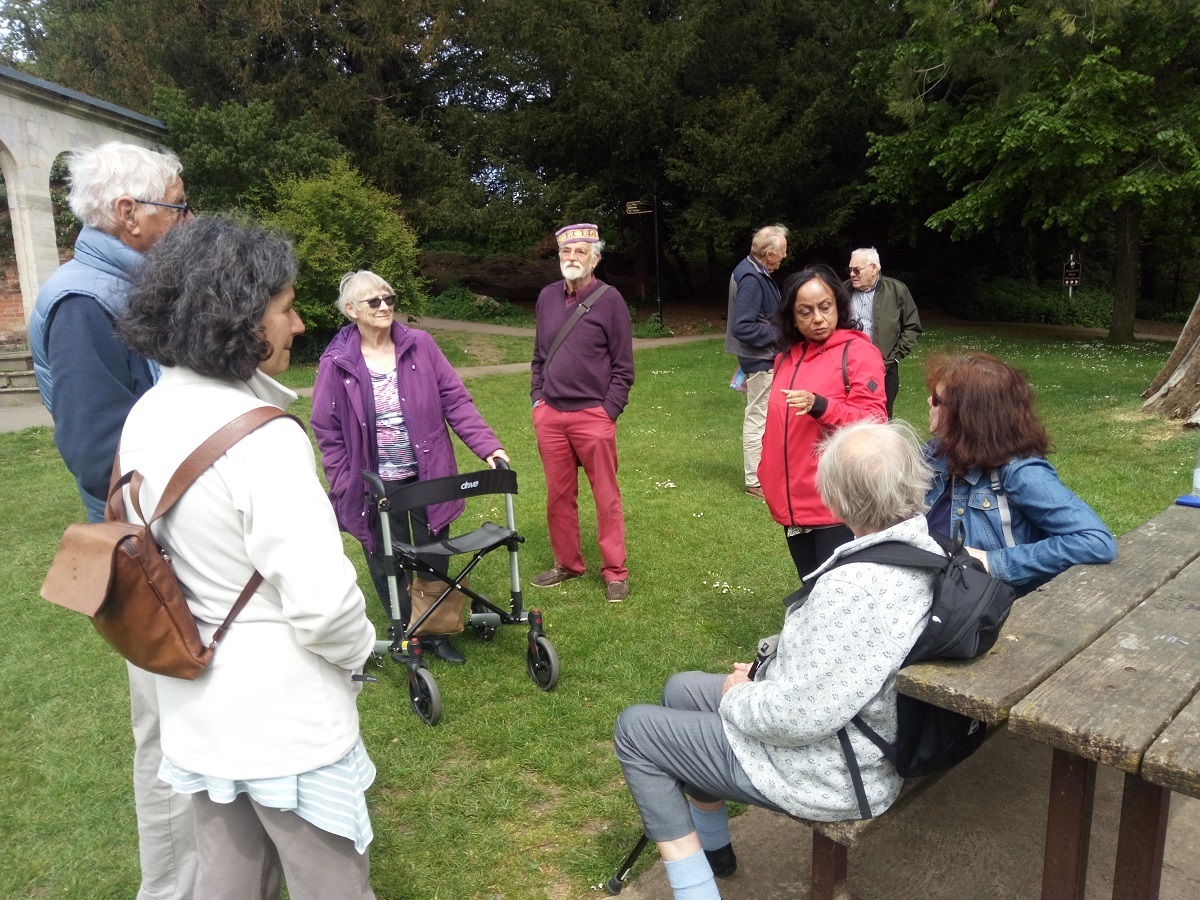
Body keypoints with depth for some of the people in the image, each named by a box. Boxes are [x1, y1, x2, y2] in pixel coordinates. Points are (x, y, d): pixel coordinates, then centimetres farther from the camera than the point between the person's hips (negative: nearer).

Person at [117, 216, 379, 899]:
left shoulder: (146, 417, 0)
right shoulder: (264, 439, -26)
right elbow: (322, 602, -29)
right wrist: (359, 649, -8)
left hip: (192, 698, 8)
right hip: (283, 712, -8)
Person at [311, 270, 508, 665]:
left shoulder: (420, 345, -4)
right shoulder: (337, 363, -7)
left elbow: (455, 400, -4)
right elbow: (328, 431, -3)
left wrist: (488, 445, -13)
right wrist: (345, 488, -7)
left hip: (427, 479, 2)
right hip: (375, 487, -1)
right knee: (388, 566, 11)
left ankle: (436, 631, 32)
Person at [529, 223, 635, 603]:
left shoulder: (609, 299, -5)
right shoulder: (547, 297, 9)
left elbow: (623, 366, -4)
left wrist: (609, 411, -9)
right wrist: (537, 398, 9)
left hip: (593, 416, -5)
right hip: (550, 415, 5)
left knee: (606, 497, 3)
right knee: (559, 495, 12)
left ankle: (615, 572, 14)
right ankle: (567, 563, 27)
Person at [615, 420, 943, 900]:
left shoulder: (858, 588, -36)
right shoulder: (923, 548, -6)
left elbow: (798, 716, -31)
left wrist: (738, 697, -11)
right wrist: (770, 670, 3)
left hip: (828, 771, -9)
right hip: (861, 730, 9)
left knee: (635, 728, 4)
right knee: (681, 689, 23)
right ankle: (713, 848, 39)